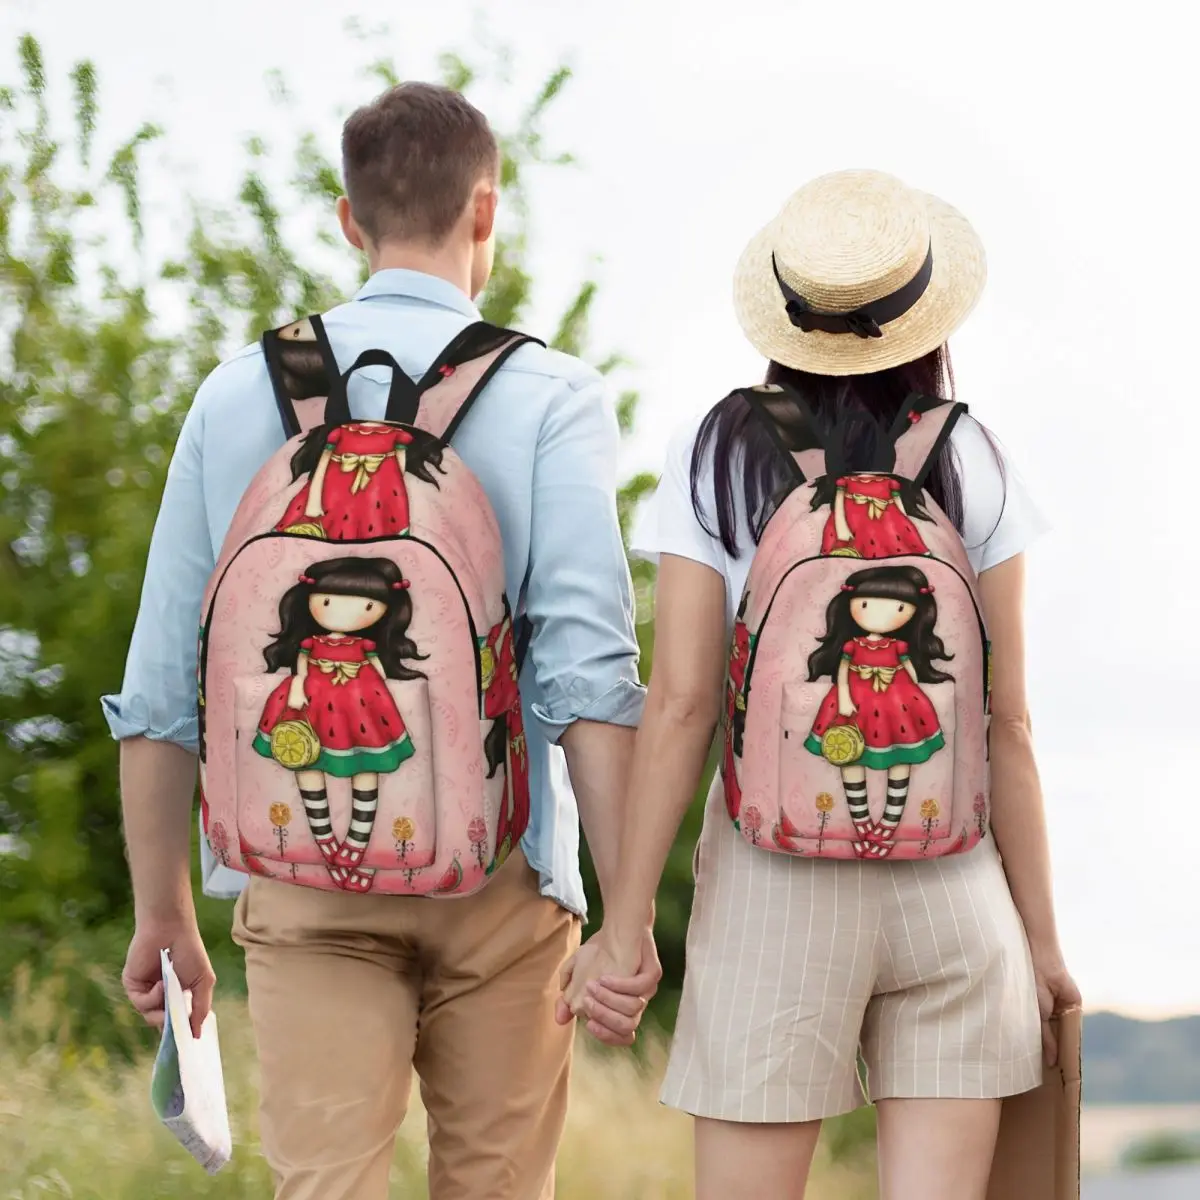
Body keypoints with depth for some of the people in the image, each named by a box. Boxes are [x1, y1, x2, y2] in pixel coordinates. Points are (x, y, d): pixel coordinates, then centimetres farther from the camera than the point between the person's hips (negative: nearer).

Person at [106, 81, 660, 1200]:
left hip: (301, 878, 1)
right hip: (496, 877, -1)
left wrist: (162, 912, 14)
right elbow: (588, 667, -12)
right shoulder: (548, 396, -3)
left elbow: (160, 683, 6)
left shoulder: (239, 393, 5)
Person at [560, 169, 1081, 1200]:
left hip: (775, 890, -1)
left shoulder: (717, 460, -2)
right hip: (953, 888, 1)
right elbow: (1008, 725, 0)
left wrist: (625, 924, -4)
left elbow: (680, 704, -7)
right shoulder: (972, 468, 1)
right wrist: (1042, 934, 7)